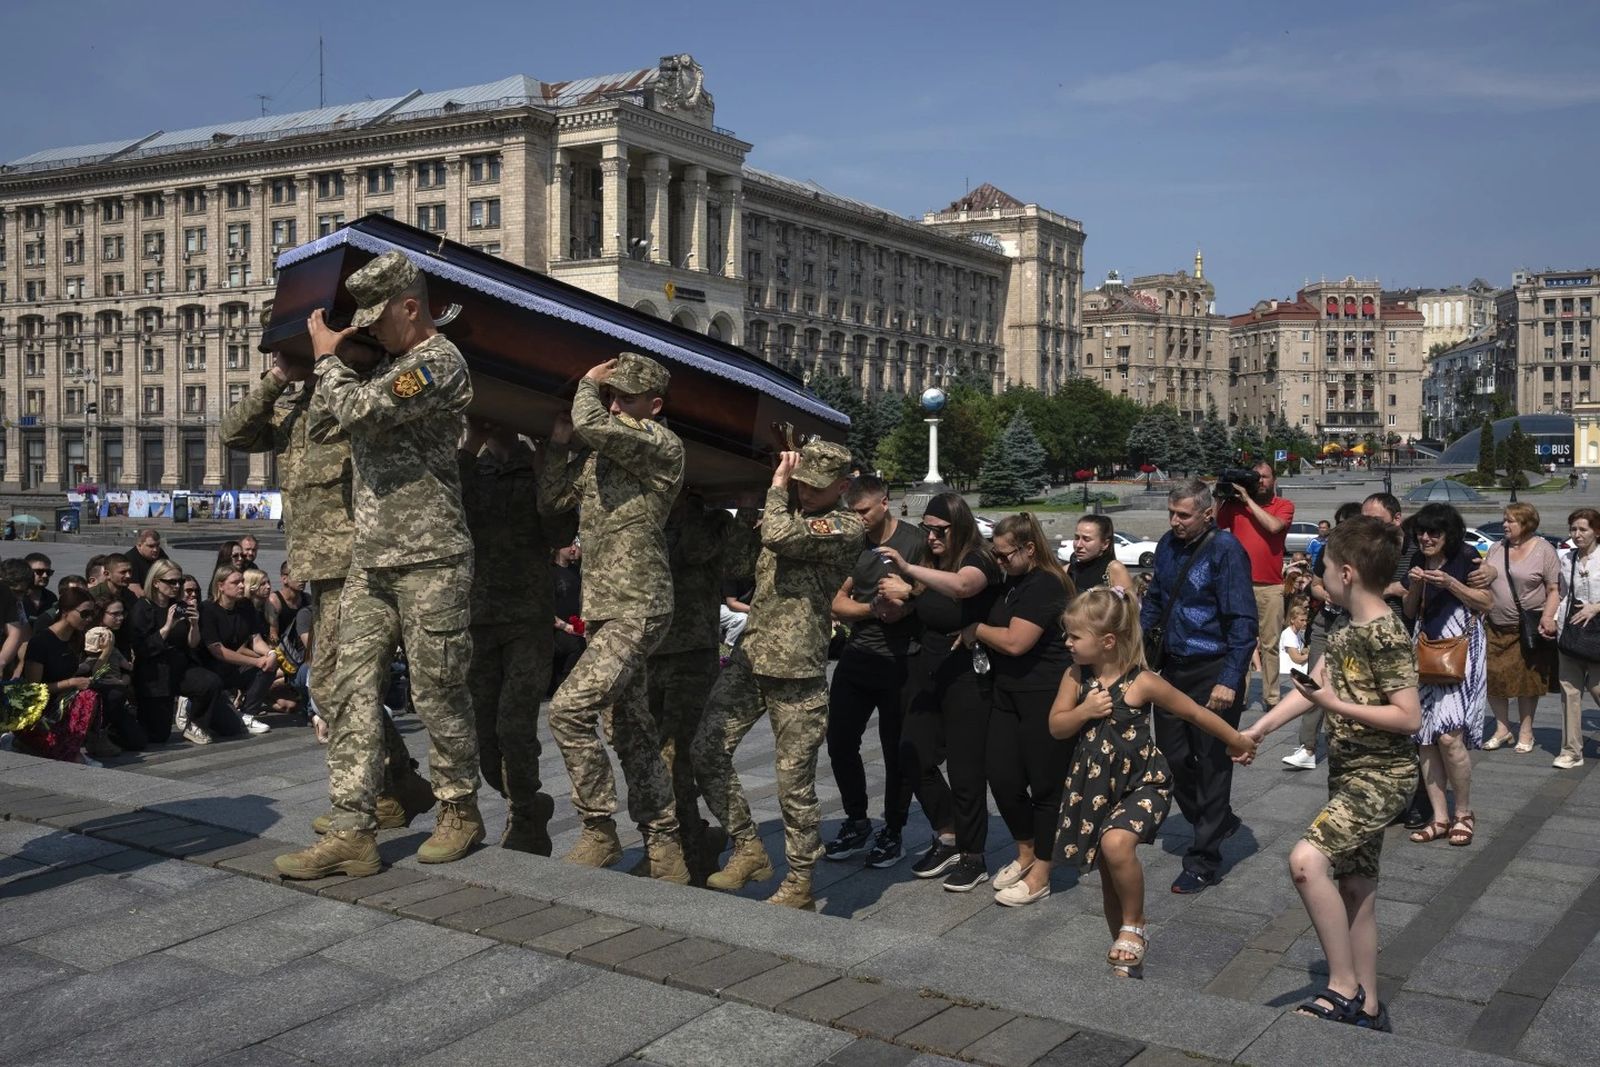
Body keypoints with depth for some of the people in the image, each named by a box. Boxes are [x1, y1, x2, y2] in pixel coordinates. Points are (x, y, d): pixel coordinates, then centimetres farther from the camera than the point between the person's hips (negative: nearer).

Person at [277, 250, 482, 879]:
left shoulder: (438, 362, -10)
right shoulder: (387, 363, 18)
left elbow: (359, 410, -20)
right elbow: (325, 424, 24)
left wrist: (328, 358, -3)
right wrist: (340, 361, 12)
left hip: (429, 562, -8)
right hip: (370, 561, 8)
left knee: (437, 693, 1)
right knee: (352, 690, 2)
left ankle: (460, 814, 19)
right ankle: (352, 832, 3)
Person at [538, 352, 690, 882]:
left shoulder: (662, 443, -9)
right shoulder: (596, 455, 16)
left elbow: (592, 423, -23)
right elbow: (551, 500, 20)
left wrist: (588, 384, -4)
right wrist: (558, 442, 10)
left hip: (637, 609, -9)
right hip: (603, 609, 9)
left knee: (570, 709, -19)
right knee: (631, 729, 11)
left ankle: (599, 831, -6)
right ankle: (664, 845, 19)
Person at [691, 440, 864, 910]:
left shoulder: (847, 527, -8)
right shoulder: (789, 511, 16)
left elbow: (779, 537, -23)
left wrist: (778, 483, -7)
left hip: (798, 671, -7)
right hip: (749, 657, 7)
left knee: (795, 782, 0)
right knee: (706, 749, 1)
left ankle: (799, 884, 14)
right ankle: (748, 850, 15)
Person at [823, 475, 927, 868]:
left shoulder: (914, 541, -9)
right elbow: (837, 604, 2)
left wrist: (905, 605, -23)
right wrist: (874, 608, -15)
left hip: (899, 662, -5)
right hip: (857, 657, 5)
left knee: (896, 750, 5)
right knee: (840, 743, 7)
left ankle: (892, 832, 20)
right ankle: (856, 822, 25)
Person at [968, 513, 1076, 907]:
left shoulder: (1046, 585, -16)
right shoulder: (1013, 582, 14)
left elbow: (1015, 641, -22)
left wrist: (975, 630, -6)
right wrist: (977, 634, 7)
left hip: (1047, 697, -9)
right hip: (1009, 694, 9)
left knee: (1045, 785, 2)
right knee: (1001, 777, 7)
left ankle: (1039, 877, 13)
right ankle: (1025, 854, 28)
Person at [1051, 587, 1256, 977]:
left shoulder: (1142, 682, -15)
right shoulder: (1075, 677, -3)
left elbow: (1194, 712, -5)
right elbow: (1056, 728, 0)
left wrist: (1238, 741, 3)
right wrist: (1085, 711, -19)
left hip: (1142, 783, -5)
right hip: (1096, 786, 5)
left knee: (1116, 844, -31)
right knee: (1108, 873, 11)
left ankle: (1134, 927, -6)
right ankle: (1126, 951, 31)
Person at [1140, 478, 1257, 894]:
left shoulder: (1225, 549, -15)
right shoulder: (1167, 545, 6)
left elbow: (1242, 621, -18)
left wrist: (1229, 680, -22)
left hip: (1213, 673, -7)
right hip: (1173, 668, 7)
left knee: (1212, 763, 3)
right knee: (1172, 757, 12)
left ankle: (1203, 862, 12)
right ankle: (1218, 822, 36)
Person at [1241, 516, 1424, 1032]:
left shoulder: (1386, 636, -20)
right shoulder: (1349, 631, 10)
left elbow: (1409, 717, -23)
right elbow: (1312, 686, 15)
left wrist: (1336, 705, -23)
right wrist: (1257, 730, 11)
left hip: (1381, 777, -10)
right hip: (1352, 775, 10)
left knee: (1307, 860, -24)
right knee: (1356, 891, 15)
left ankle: (1344, 987, -11)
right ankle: (1366, 1006, 26)